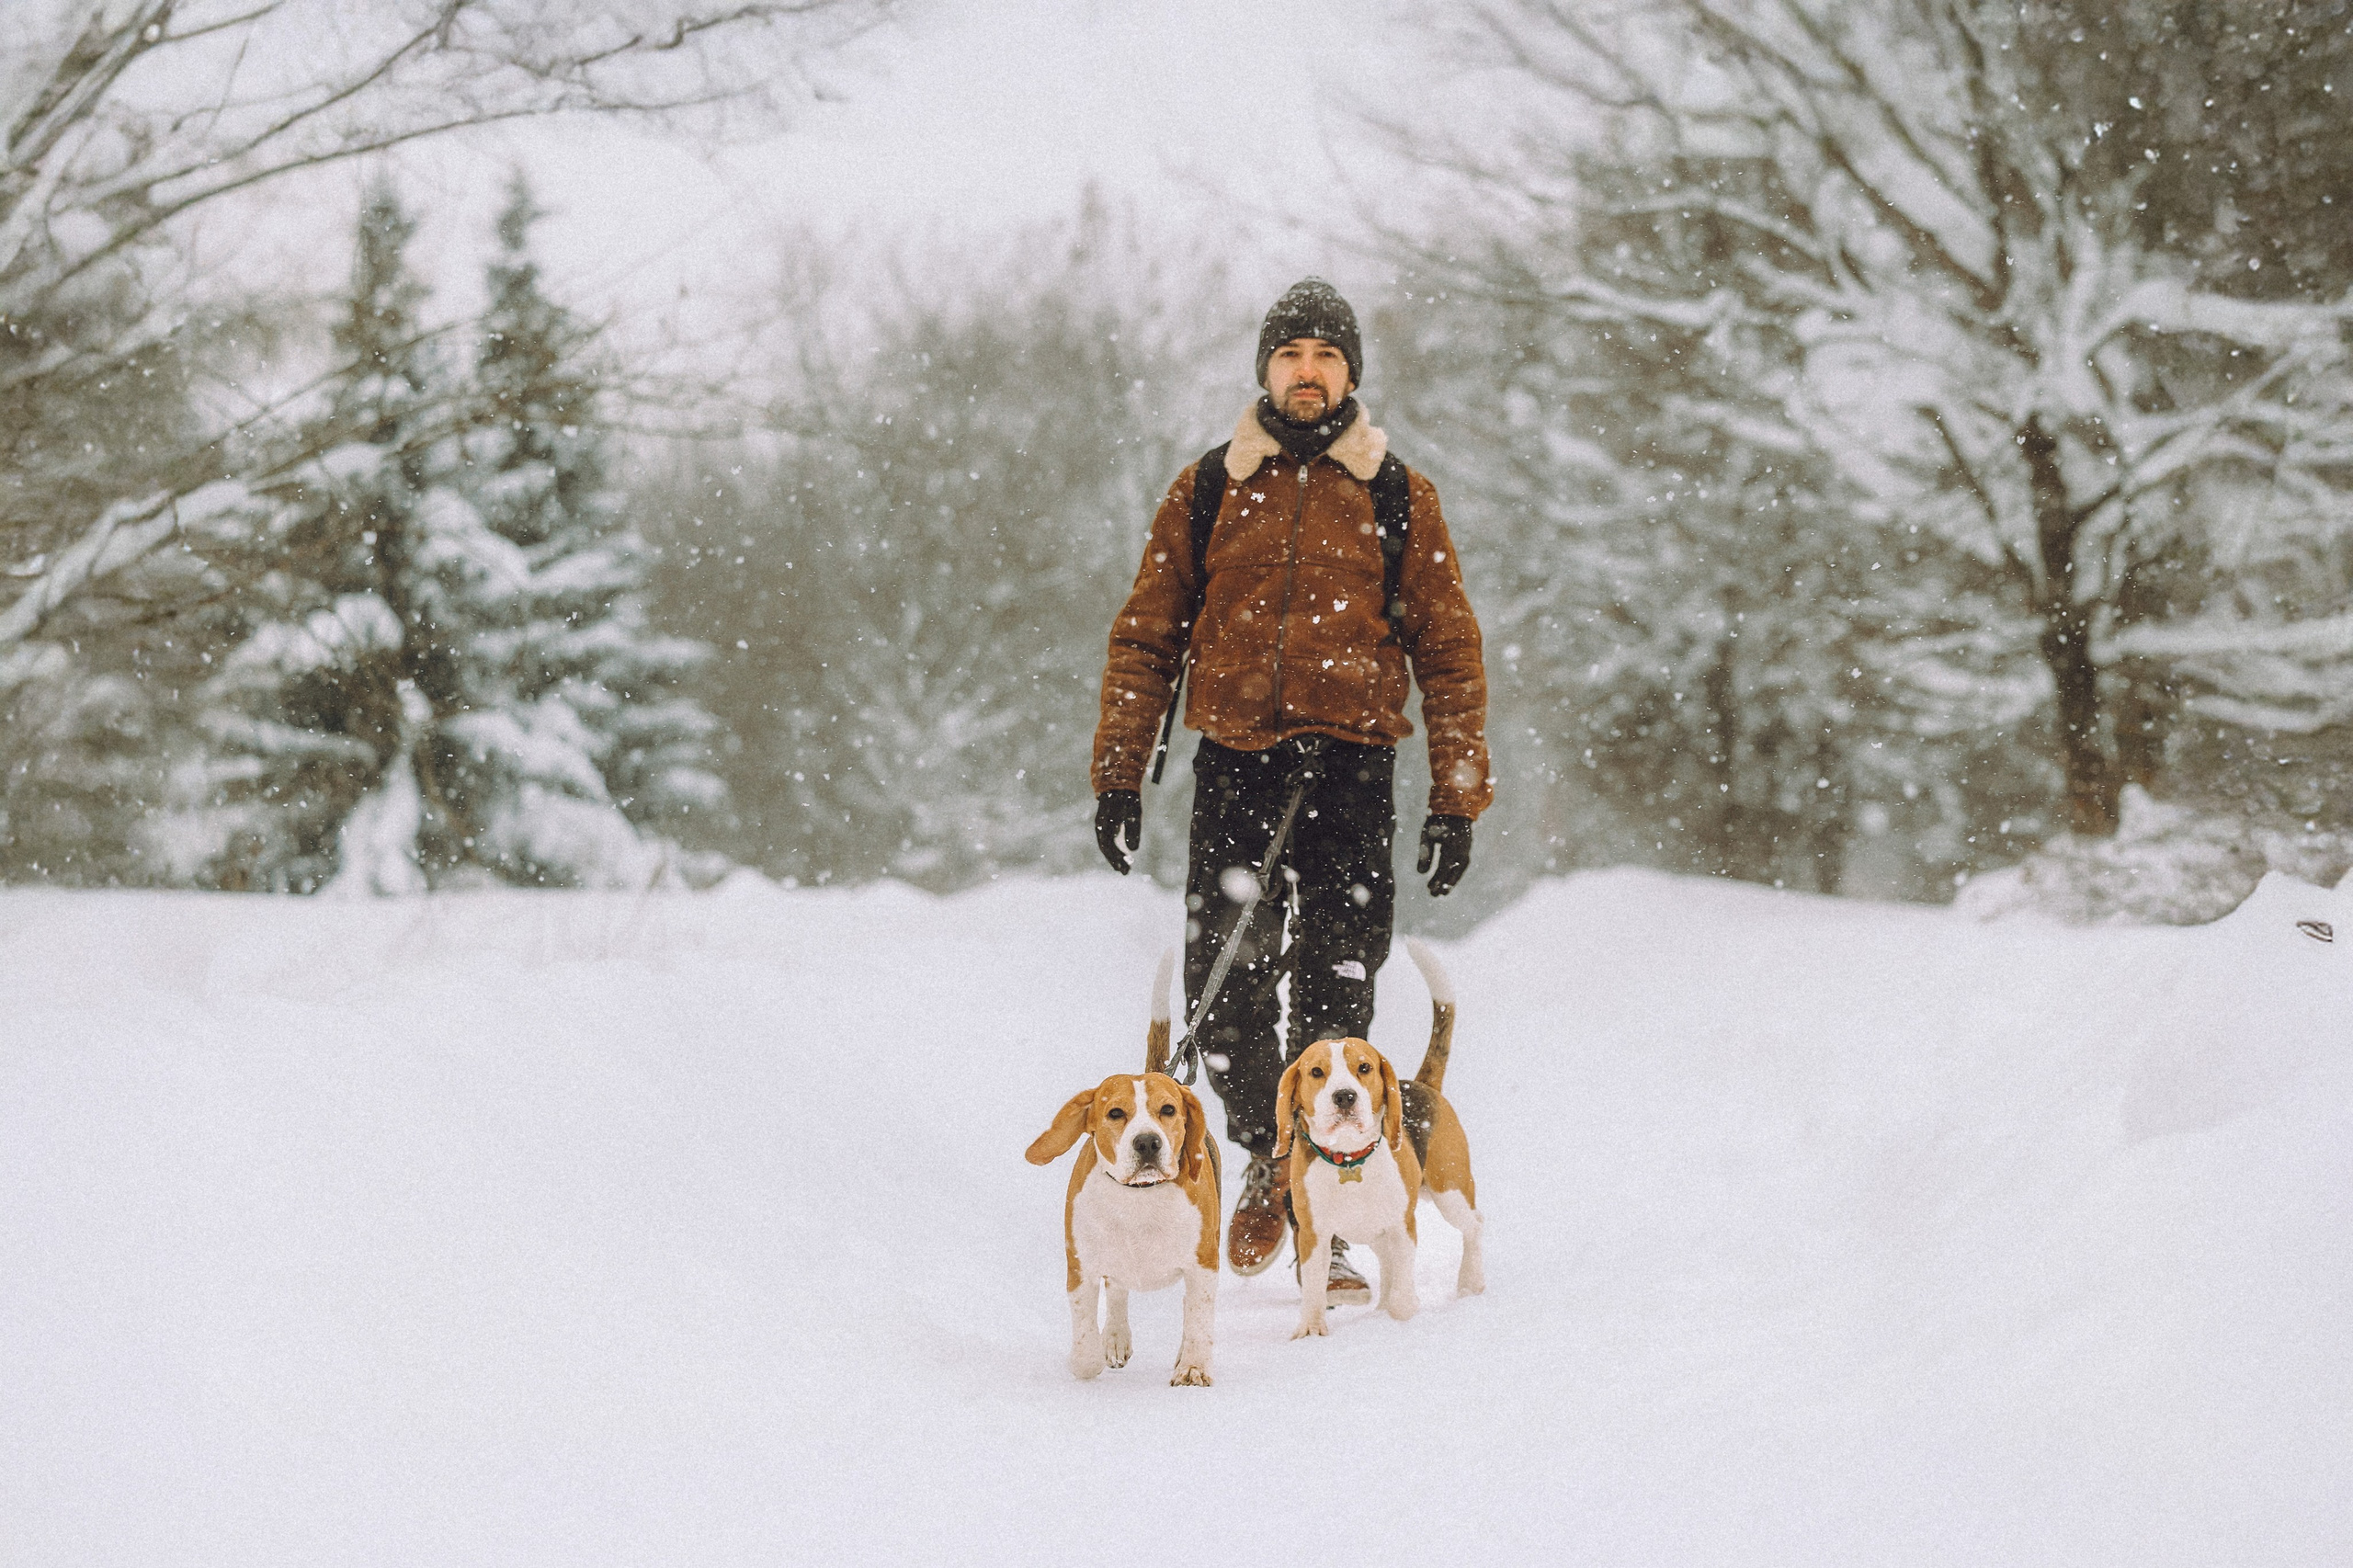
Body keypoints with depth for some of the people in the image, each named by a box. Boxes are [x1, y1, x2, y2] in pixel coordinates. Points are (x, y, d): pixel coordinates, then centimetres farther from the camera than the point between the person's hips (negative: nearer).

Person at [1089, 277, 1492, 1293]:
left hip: (1351, 763, -1)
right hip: (1234, 762, 1)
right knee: (1224, 990, -3)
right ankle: (1266, 1160, 24)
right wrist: (1118, 777, 4)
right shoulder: (1208, 489, 10)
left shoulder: (1398, 498, 8)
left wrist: (1457, 800, 0)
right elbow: (1147, 637, 11)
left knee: (1334, 999, -5)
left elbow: (1449, 652, 7)